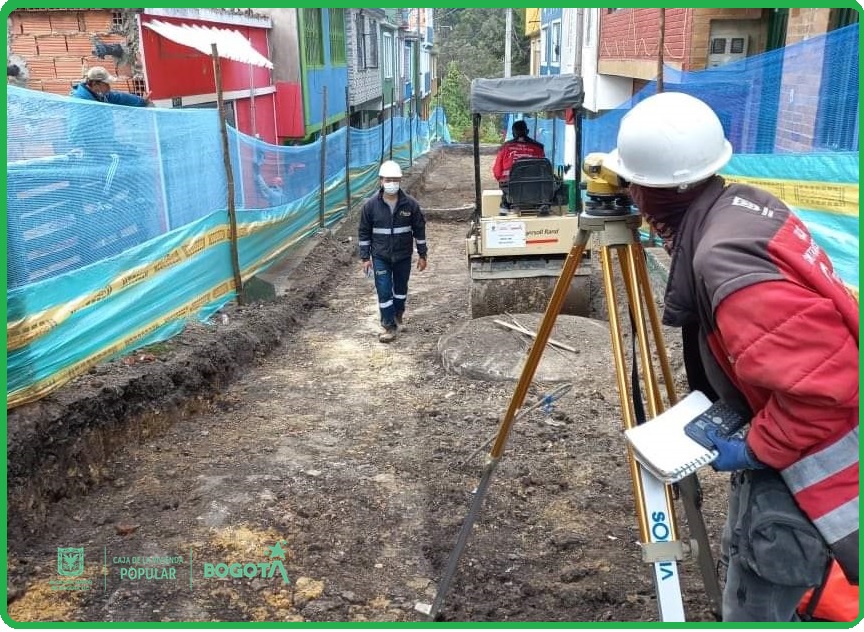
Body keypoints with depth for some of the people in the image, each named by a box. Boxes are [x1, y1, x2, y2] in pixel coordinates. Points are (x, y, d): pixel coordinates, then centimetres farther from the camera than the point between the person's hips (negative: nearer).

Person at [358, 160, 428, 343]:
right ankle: (389, 326, 7)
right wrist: (365, 257, -2)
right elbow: (364, 232, 0)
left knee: (401, 288, 17)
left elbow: (419, 230, 1)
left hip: (403, 256, 1)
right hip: (380, 257, -1)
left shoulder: (410, 204, -8)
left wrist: (422, 255, 3)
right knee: (384, 291, -3)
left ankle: (398, 315, 42)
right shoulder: (371, 205, -8)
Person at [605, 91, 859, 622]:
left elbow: (827, 382, -33)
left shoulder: (723, 259, -31)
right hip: (806, 447, 9)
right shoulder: (744, 203, -2)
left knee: (755, 607, 7)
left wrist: (757, 449, -20)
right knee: (751, 564, 27)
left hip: (811, 462, -9)